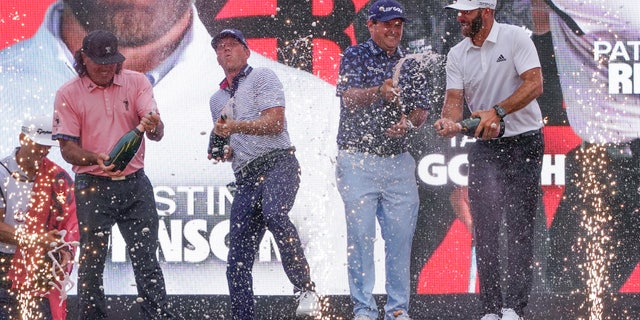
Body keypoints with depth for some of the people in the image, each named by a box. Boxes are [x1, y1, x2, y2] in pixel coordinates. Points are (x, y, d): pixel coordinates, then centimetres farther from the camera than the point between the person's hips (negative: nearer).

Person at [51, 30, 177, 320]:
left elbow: (156, 132, -7)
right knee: (91, 262, 0)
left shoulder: (136, 82, 3)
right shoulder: (68, 94, -2)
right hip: (93, 186, -1)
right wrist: (96, 159, -23)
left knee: (146, 259, 1)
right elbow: (67, 147, -4)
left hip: (135, 184, 1)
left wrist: (153, 126, -32)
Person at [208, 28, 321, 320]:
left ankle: (305, 288, -32)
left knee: (273, 212, -38)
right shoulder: (217, 100, 27)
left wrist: (236, 127, -19)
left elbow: (275, 122, -8)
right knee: (237, 261, -2)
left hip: (278, 163, -7)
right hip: (245, 179, 7)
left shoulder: (262, 77, 6)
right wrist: (223, 153, 10)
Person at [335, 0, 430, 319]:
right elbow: (349, 98, -17)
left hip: (399, 162, 4)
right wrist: (379, 92, -36)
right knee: (360, 235, -5)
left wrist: (408, 121, -11)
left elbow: (421, 110, 12)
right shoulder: (356, 56, -1)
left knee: (401, 236, 2)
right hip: (358, 161, -4)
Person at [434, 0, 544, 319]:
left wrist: (498, 112, -25)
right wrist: (448, 120, -22)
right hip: (484, 146, 4)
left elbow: (534, 84, -15)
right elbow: (455, 97, 1)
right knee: (484, 227, 0)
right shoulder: (457, 55, 6)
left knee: (518, 226, -7)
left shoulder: (515, 38, -8)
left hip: (523, 141, -4)